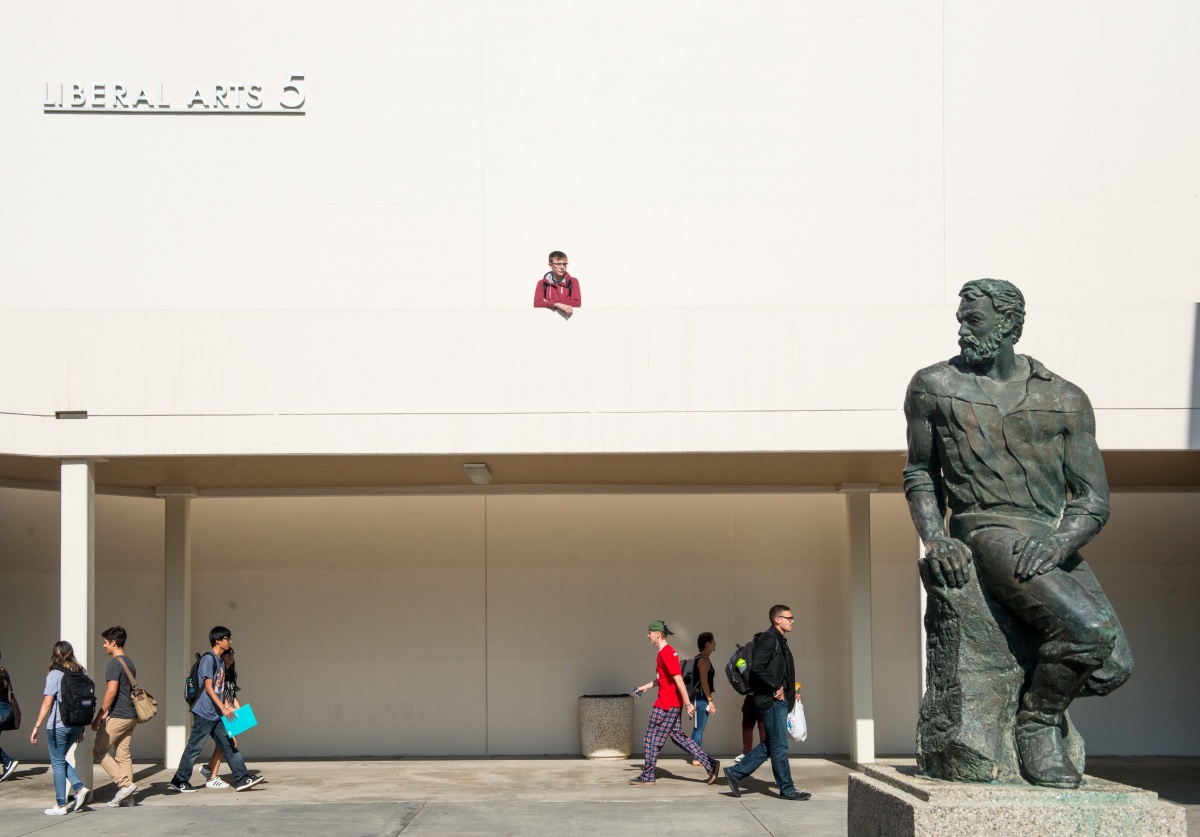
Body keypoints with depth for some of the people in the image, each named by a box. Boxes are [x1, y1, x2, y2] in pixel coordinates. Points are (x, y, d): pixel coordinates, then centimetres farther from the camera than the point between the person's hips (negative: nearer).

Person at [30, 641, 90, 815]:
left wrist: (36, 727, -5)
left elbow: (47, 703, -11)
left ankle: (60, 805, 6)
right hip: (75, 725, 6)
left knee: (57, 763, 4)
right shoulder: (80, 674, 7)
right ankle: (80, 789, 4)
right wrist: (81, 729, 17)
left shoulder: (55, 674, -9)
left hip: (58, 725, -6)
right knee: (60, 760, 21)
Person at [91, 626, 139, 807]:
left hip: (116, 717, -9)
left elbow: (111, 692, -20)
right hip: (131, 716, 9)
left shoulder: (114, 664, -13)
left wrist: (99, 716, -14)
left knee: (98, 751, 1)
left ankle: (124, 784, -8)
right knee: (123, 754, 9)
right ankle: (126, 795, 6)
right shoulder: (130, 664, 15)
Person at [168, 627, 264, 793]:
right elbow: (208, 687, -20)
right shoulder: (208, 659, -13)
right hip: (204, 713, -9)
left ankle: (242, 779, 3)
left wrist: (227, 707, 12)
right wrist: (223, 708, -25)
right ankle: (179, 781, 8)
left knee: (229, 745, 5)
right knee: (194, 747, -1)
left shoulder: (221, 662, 16)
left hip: (217, 714, 9)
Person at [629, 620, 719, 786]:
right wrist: (646, 686, 26)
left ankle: (647, 776, 10)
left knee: (651, 740, 1)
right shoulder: (667, 652, 13)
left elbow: (678, 679, -22)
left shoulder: (665, 653, -18)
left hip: (666, 706, -10)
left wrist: (688, 704, -25)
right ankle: (710, 764, 9)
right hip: (672, 704, 10)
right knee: (679, 737, 12)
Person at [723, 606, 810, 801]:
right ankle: (787, 790, 4)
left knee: (769, 746, 12)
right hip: (772, 701, -10)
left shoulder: (779, 641, 20)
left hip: (779, 700, 10)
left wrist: (789, 692, 12)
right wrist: (776, 688, -19)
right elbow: (757, 667, -23)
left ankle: (735, 773, 17)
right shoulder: (769, 639, -12)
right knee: (779, 747, -2)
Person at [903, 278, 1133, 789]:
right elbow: (920, 473, 16)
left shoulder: (1065, 400, 8)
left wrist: (1058, 543, -18)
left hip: (1055, 543, 4)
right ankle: (1038, 722, -4)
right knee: (1088, 628, -27)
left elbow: (1093, 499, 3)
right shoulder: (934, 387, 7)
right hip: (987, 531, -4)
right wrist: (934, 537, -2)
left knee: (1113, 668, -12)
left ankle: (1039, 690, 18)